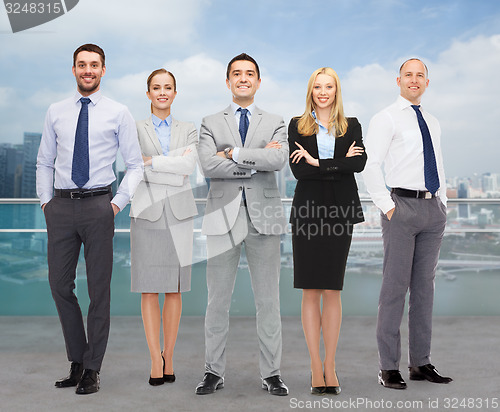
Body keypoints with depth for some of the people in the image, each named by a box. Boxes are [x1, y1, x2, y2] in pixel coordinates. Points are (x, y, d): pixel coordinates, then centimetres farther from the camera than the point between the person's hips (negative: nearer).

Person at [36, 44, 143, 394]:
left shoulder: (118, 114, 4)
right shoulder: (56, 112, 12)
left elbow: (135, 165, 3)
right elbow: (44, 162, 16)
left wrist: (118, 203, -6)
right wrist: (46, 201, 6)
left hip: (98, 205, -3)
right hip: (61, 206, 3)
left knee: (99, 288, 2)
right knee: (60, 284, 6)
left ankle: (91, 369, 14)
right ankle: (77, 361, 23)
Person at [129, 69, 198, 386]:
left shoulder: (188, 131, 12)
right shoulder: (136, 130, 8)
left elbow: (189, 166, -6)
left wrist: (152, 162, -9)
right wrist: (174, 168, -11)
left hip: (178, 214, 2)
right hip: (147, 211, -1)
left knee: (174, 289, 3)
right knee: (149, 290, -3)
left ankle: (168, 357, 11)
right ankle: (156, 360, 2)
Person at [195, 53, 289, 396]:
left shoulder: (275, 123, 12)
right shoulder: (211, 123, 11)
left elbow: (279, 159, -9)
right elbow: (208, 165, -7)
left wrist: (233, 153, -9)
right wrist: (255, 162, -9)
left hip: (264, 216, 0)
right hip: (224, 216, 0)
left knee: (268, 301, 4)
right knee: (218, 300, 4)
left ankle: (271, 373, 13)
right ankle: (214, 372, 15)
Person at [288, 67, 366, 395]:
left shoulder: (351, 126, 11)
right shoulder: (298, 126, 8)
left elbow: (360, 163, -7)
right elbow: (298, 170, -6)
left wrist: (317, 162, -11)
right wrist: (339, 164, -8)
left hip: (340, 210, 1)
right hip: (308, 209, -1)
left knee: (333, 291, 4)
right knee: (311, 291, 0)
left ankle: (330, 367, 12)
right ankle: (316, 368, 8)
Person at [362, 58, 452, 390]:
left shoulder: (433, 123, 21)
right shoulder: (386, 119, 0)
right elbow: (370, 164, -9)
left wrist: (443, 204, 13)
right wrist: (387, 206, -13)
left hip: (433, 209, 7)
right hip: (402, 206, -6)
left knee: (425, 285, 9)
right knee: (395, 286, -6)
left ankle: (421, 363, 17)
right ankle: (389, 367, 1)